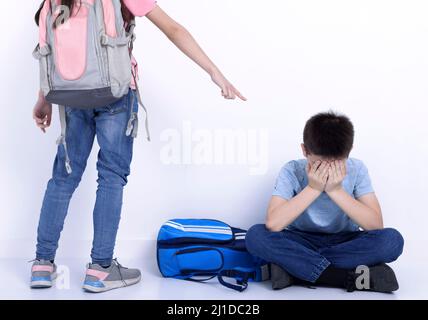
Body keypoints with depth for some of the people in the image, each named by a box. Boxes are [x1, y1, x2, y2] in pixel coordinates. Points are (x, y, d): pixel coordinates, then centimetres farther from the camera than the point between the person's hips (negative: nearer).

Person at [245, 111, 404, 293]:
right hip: (302, 242, 0)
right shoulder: (292, 171, -16)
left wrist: (336, 190, -28)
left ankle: (295, 270, -26)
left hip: (345, 242, 1)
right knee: (256, 236, -30)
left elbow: (376, 225, -21)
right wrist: (313, 188, -29)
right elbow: (272, 224, -28)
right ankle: (351, 277, -30)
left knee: (391, 239, -29)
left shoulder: (356, 169, -13)